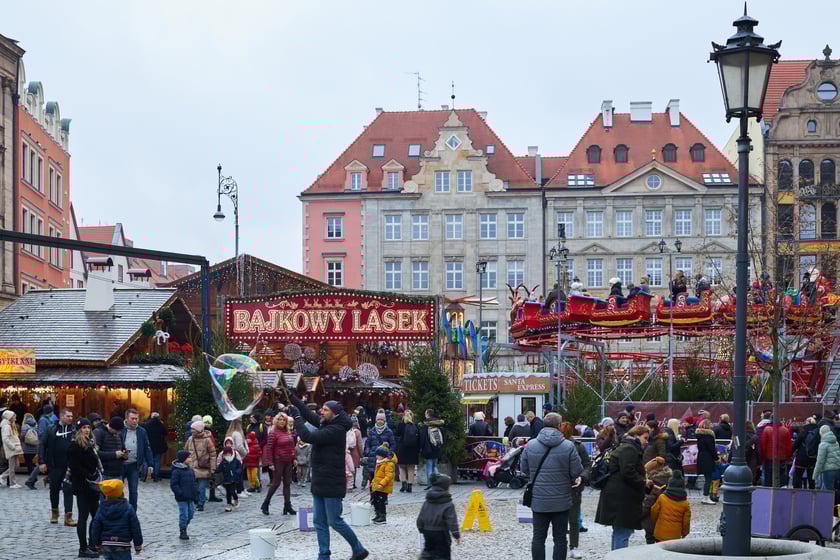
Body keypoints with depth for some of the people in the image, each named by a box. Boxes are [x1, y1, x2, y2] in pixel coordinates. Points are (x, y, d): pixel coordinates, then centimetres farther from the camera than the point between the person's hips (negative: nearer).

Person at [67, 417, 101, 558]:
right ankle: (83, 549, 3)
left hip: (91, 485, 9)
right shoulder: (75, 445, -12)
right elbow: (75, 467, -19)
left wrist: (96, 478, 7)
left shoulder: (90, 444, 14)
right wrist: (90, 477, -20)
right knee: (84, 516, -3)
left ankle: (93, 545, 21)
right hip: (82, 486, -9)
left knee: (96, 515, 12)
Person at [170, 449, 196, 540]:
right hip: (182, 498, -7)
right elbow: (173, 485, -14)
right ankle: (183, 532, 8)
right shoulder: (176, 471, -13)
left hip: (190, 497, 7)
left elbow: (194, 482, 19)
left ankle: (184, 528, 31)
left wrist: (196, 491, 5)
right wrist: (180, 493, -21)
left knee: (191, 513, 12)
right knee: (184, 515, -3)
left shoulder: (190, 469, 10)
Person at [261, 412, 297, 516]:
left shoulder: (289, 432, 9)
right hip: (278, 461, -6)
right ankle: (265, 504, 11)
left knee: (287, 483, 6)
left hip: (288, 461, 6)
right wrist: (270, 463, -16)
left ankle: (287, 506, 9)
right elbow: (269, 448, -13)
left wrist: (293, 458, 10)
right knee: (276, 483, -2)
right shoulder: (273, 433, -11)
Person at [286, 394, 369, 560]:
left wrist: (296, 416, -16)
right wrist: (291, 396, 11)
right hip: (320, 483, 9)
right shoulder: (327, 425, 9)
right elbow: (309, 414, 17)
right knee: (319, 522, 8)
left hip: (332, 484, -9)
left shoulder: (336, 430, -19)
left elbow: (308, 436, -24)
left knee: (334, 521, -3)